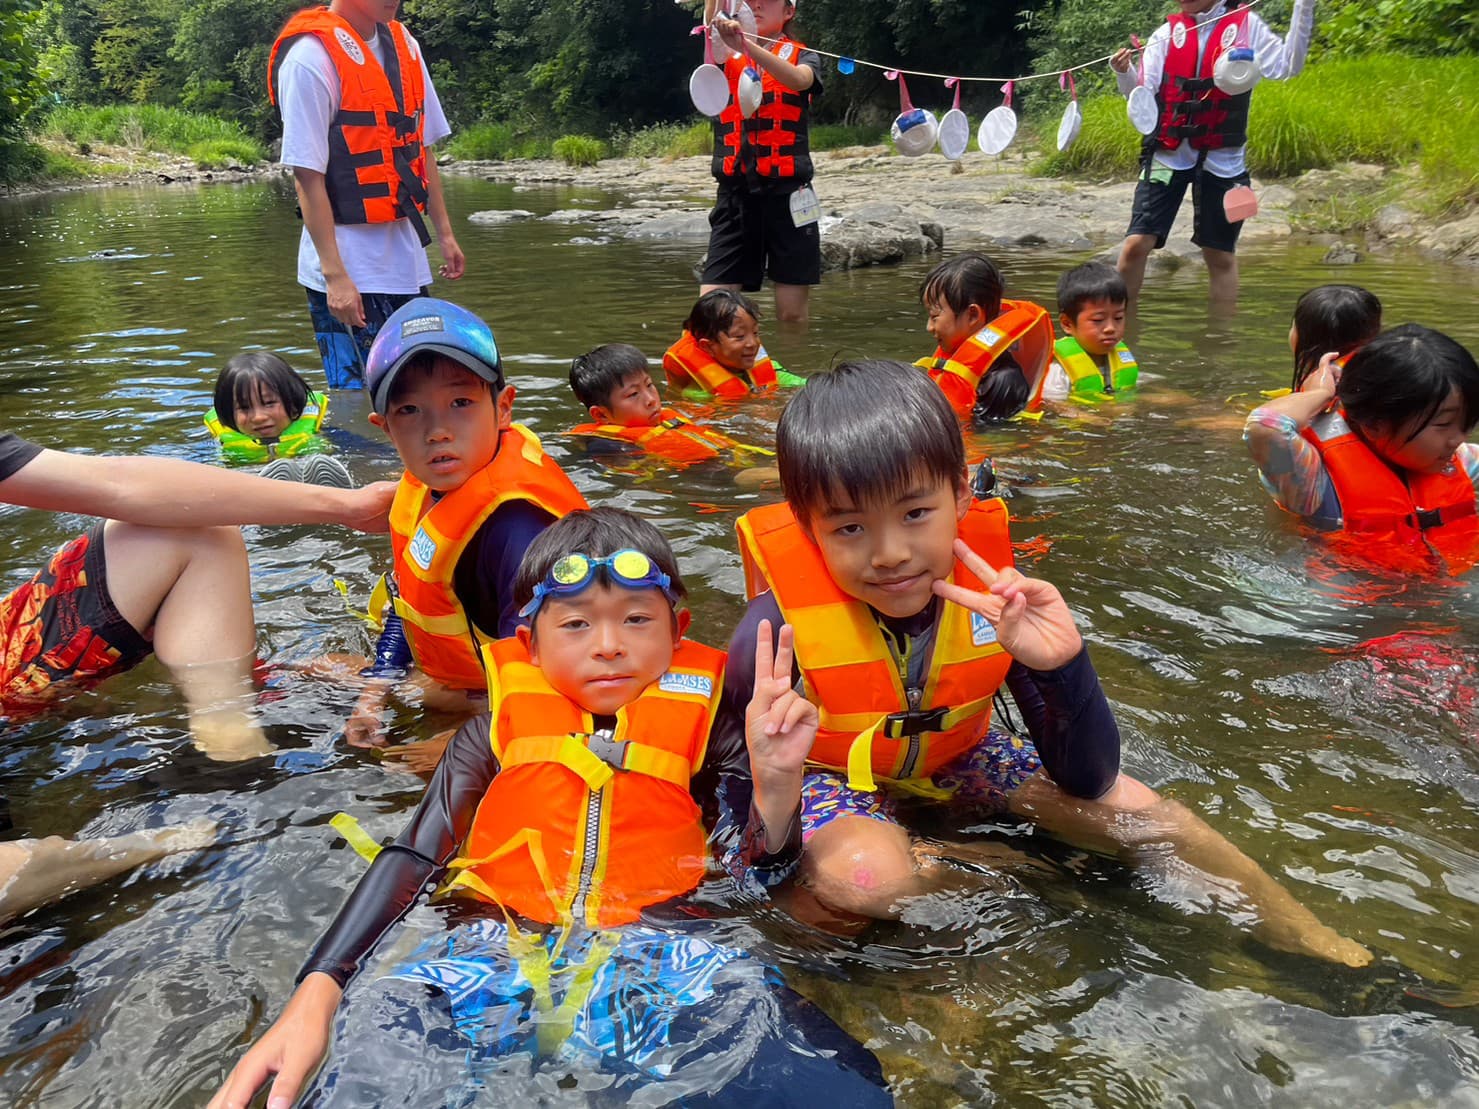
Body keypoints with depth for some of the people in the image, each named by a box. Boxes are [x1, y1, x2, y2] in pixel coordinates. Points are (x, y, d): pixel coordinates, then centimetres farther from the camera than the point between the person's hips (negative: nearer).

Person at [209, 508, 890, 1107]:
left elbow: (757, 879, 6)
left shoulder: (699, 732, 10)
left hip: (654, 955, 1)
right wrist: (314, 997, -12)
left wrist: (776, 780, -15)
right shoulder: (498, 733, 11)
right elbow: (412, 859, 3)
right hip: (496, 951, 0)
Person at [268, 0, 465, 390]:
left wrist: (444, 233, 15)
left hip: (407, 265, 7)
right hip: (351, 274, -7)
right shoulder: (313, 55, -12)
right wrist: (335, 275, -20)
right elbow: (307, 175, -16)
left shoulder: (404, 46, 11)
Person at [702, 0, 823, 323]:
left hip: (786, 193, -2)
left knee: (792, 313, -1)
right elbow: (709, 26, -8)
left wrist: (747, 45, -30)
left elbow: (799, 80, -16)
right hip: (735, 193, 2)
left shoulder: (803, 56, 9)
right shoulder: (728, 55, 15)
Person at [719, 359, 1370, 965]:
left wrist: (1063, 665, -37)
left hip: (952, 757, 3)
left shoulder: (995, 603, -23)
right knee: (863, 875, -37)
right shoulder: (779, 626, -32)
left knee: (1130, 810, -8)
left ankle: (1312, 942, 18)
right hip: (833, 773, -3)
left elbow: (1087, 781, -18)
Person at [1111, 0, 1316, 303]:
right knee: (1135, 244, -11)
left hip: (1222, 159, 0)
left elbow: (1287, 65, -6)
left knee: (1221, 253, 7)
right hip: (1168, 153, 0)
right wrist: (1124, 74, -18)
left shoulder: (1247, 25, 3)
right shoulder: (1166, 32, 6)